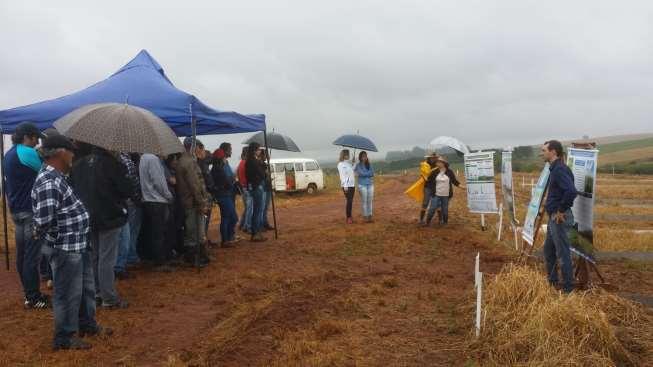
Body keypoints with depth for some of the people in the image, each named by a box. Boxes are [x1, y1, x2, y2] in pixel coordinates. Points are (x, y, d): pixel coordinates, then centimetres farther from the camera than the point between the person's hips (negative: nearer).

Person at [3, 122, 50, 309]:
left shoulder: (9, 154, 16)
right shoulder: (26, 153, -14)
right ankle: (33, 298, 2)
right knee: (32, 255, -4)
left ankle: (29, 293, 21)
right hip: (30, 210, -10)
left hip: (16, 210, 10)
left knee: (22, 254, 12)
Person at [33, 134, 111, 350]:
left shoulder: (57, 176, 9)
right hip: (64, 249, -10)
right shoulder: (48, 183, -24)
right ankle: (64, 338, 22)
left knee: (87, 288, 22)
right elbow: (44, 220, -29)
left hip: (77, 245, 10)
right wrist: (41, 236, -11)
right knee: (68, 294, 5)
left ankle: (87, 325, 39)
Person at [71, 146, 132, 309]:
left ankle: (96, 293, 26)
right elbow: (128, 191, -14)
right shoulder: (112, 164, -16)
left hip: (87, 217, 7)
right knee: (107, 259, -1)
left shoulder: (79, 164, 5)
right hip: (109, 217, -6)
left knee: (93, 256, 18)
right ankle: (109, 298, 5)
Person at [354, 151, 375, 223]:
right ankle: (365, 217, 4)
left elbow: (372, 173, -3)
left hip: (370, 185, 4)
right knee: (364, 201, -3)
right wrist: (369, 174, -5)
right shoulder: (358, 165, -2)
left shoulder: (369, 164, 10)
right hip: (362, 185, -4)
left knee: (370, 201, 4)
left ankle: (370, 216, 10)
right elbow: (362, 173, -13)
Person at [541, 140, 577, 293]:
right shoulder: (554, 169, 12)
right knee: (548, 251, 20)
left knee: (563, 254, -1)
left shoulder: (560, 170, -19)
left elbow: (571, 191, -32)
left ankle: (568, 288, 10)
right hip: (553, 217, 11)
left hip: (560, 218, -11)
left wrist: (561, 210, -22)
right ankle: (552, 282, 33)